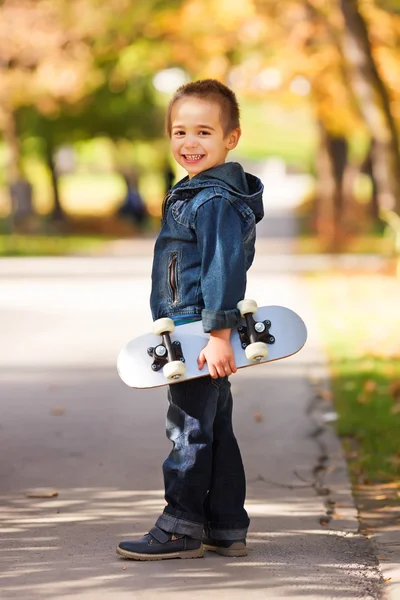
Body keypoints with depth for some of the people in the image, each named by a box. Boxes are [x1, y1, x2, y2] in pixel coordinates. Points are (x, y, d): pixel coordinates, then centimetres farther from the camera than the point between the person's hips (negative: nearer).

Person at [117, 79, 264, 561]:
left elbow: (223, 269, -24)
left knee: (189, 428, -3)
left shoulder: (216, 200, -17)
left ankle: (182, 528, 5)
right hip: (197, 336, 11)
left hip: (202, 336, -11)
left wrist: (219, 334, -27)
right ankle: (226, 529, 20)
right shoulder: (194, 194, 16)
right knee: (215, 429, 13)